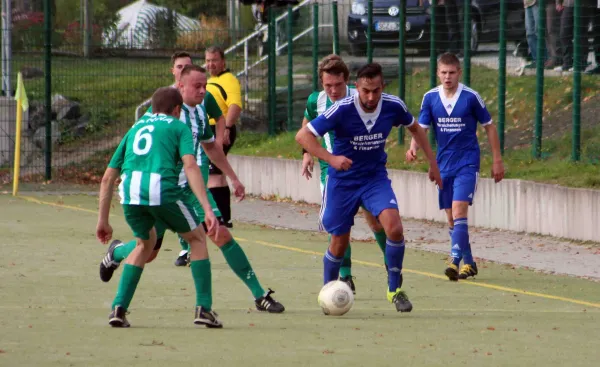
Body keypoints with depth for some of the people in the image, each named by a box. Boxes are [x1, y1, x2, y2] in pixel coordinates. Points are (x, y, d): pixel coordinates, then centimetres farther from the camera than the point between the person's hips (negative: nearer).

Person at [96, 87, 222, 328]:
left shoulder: (135, 129, 30)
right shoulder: (178, 127, 18)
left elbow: (108, 177, 27)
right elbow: (190, 165, -1)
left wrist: (103, 220, 32)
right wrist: (207, 209, -8)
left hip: (130, 192, 4)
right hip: (162, 190, -4)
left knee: (146, 243, 30)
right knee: (197, 238, 20)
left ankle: (119, 308, 17)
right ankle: (204, 308, 12)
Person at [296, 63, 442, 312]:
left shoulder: (393, 106, -13)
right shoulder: (342, 110, -23)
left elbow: (415, 128, 10)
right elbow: (303, 136, -22)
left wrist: (432, 163, 11)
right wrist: (331, 159, -34)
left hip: (375, 177, 2)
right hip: (342, 181, -2)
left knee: (394, 228, -21)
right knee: (339, 242, 6)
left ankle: (394, 289, -4)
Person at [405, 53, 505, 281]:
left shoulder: (471, 97, -8)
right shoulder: (430, 98, 1)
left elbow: (489, 127, 3)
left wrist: (497, 160, 3)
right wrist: (413, 147, -21)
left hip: (467, 163, -4)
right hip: (444, 165, 5)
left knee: (459, 209, -20)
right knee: (451, 217, 8)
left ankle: (455, 261, -26)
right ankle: (469, 263, 21)